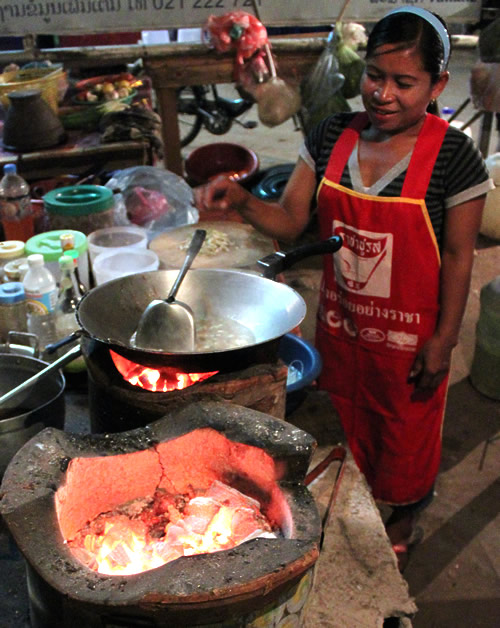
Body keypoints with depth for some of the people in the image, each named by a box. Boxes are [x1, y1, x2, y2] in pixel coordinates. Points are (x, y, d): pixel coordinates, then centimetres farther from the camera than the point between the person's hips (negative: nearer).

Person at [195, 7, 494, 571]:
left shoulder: (453, 158, -18)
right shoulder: (331, 138, -6)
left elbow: (458, 257, -12)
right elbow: (290, 221, -5)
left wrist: (443, 341, -10)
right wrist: (241, 199, -24)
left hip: (409, 332, -3)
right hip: (340, 322, 4)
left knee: (406, 433, 18)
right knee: (345, 425, 23)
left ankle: (404, 518, 49)